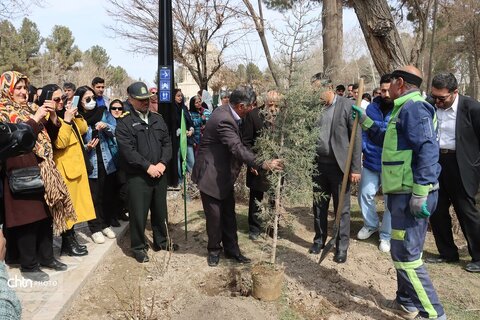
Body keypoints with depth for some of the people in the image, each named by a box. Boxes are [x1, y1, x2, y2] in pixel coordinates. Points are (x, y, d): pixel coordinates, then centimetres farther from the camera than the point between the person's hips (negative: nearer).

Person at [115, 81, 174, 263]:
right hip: (137, 176, -5)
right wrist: (148, 166, -18)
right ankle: (138, 247, 21)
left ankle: (161, 241, 34)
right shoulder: (124, 122, -7)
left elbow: (167, 143, 8)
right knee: (138, 213, 3)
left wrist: (162, 163, -8)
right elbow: (128, 150, -15)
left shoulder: (157, 118, 11)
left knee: (160, 210, 17)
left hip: (159, 173, 5)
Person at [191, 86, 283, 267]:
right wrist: (263, 164, -39)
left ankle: (231, 249, 24)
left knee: (228, 214, 13)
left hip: (224, 174, 9)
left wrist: (251, 163, 13)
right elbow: (238, 148, -35)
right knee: (214, 215, 4)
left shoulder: (226, 112, 2)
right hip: (211, 175, -9)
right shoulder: (224, 120, -27)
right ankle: (214, 249, 23)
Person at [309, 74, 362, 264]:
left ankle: (342, 246, 20)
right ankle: (319, 240, 30)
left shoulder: (347, 105, -8)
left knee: (342, 208, 6)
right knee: (319, 206, 14)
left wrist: (356, 168, -11)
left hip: (339, 165, -4)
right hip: (318, 164, 4)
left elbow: (356, 138, -8)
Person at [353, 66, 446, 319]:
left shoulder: (413, 108, -14)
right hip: (404, 193, 11)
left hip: (412, 196, -11)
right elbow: (386, 140, 35)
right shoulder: (405, 109, 20)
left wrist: (420, 193, -27)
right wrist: (365, 121, 28)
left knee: (406, 255, -7)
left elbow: (427, 150, -25)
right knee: (403, 251, 18)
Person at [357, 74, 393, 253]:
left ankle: (386, 235, 23)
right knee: (365, 193, 7)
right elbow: (363, 132, 10)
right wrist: (362, 148, -4)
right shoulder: (372, 107, 3)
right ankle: (371, 225, 33)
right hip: (371, 161, 3)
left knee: (390, 201, 6)